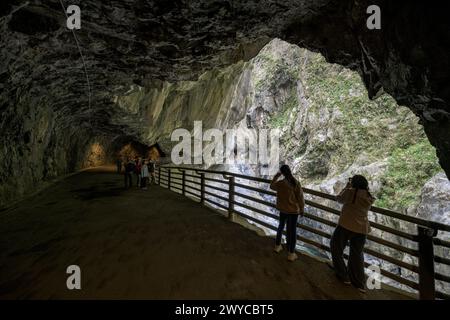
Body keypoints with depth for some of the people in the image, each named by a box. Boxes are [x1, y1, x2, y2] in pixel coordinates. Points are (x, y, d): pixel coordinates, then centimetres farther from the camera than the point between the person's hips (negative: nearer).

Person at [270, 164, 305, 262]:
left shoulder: (280, 183, -14)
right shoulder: (296, 183, -15)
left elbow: (272, 186, 7)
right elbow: (300, 197, -9)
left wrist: (276, 176, 15)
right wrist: (302, 209, 4)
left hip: (283, 209, 1)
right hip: (294, 210, -1)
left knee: (281, 226, 21)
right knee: (292, 230, 6)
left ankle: (277, 246, 35)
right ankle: (291, 254, 13)